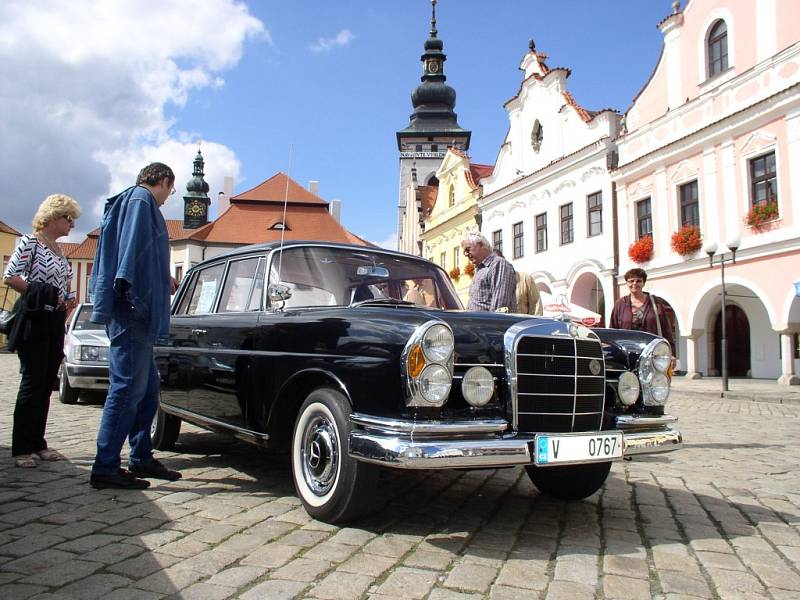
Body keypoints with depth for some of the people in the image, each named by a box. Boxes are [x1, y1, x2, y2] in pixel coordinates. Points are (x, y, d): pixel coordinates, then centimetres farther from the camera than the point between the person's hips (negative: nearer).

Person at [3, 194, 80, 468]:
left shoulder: (60, 250, 17)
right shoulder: (29, 242, -5)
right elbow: (9, 277, -12)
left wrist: (68, 299, 8)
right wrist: (42, 294, -16)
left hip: (55, 322, 8)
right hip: (34, 320, -8)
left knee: (47, 384, 8)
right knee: (33, 382, -7)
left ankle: (37, 443, 16)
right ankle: (21, 448, 1)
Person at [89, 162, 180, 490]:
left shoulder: (132, 200, 26)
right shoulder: (141, 200, -4)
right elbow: (131, 247, -18)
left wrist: (164, 283, 36)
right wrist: (131, 291, -25)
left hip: (135, 316, 11)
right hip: (133, 313, -11)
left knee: (147, 387, 14)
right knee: (127, 388, -8)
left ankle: (142, 459, 21)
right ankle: (105, 468, -4)